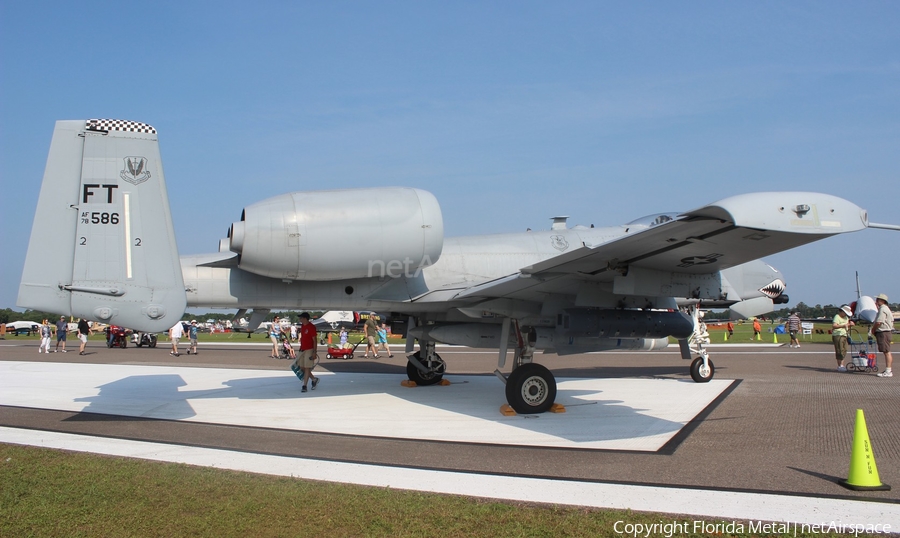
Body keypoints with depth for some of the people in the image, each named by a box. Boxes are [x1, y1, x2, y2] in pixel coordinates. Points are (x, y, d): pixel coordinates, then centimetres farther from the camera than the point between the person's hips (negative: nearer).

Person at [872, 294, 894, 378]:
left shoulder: (883, 309, -14)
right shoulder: (885, 308, 19)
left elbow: (878, 322, -22)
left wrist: (873, 330, -5)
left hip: (883, 332, -11)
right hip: (885, 332, 11)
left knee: (887, 352, -11)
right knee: (887, 352, 13)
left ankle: (888, 371, -12)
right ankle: (888, 370, 17)